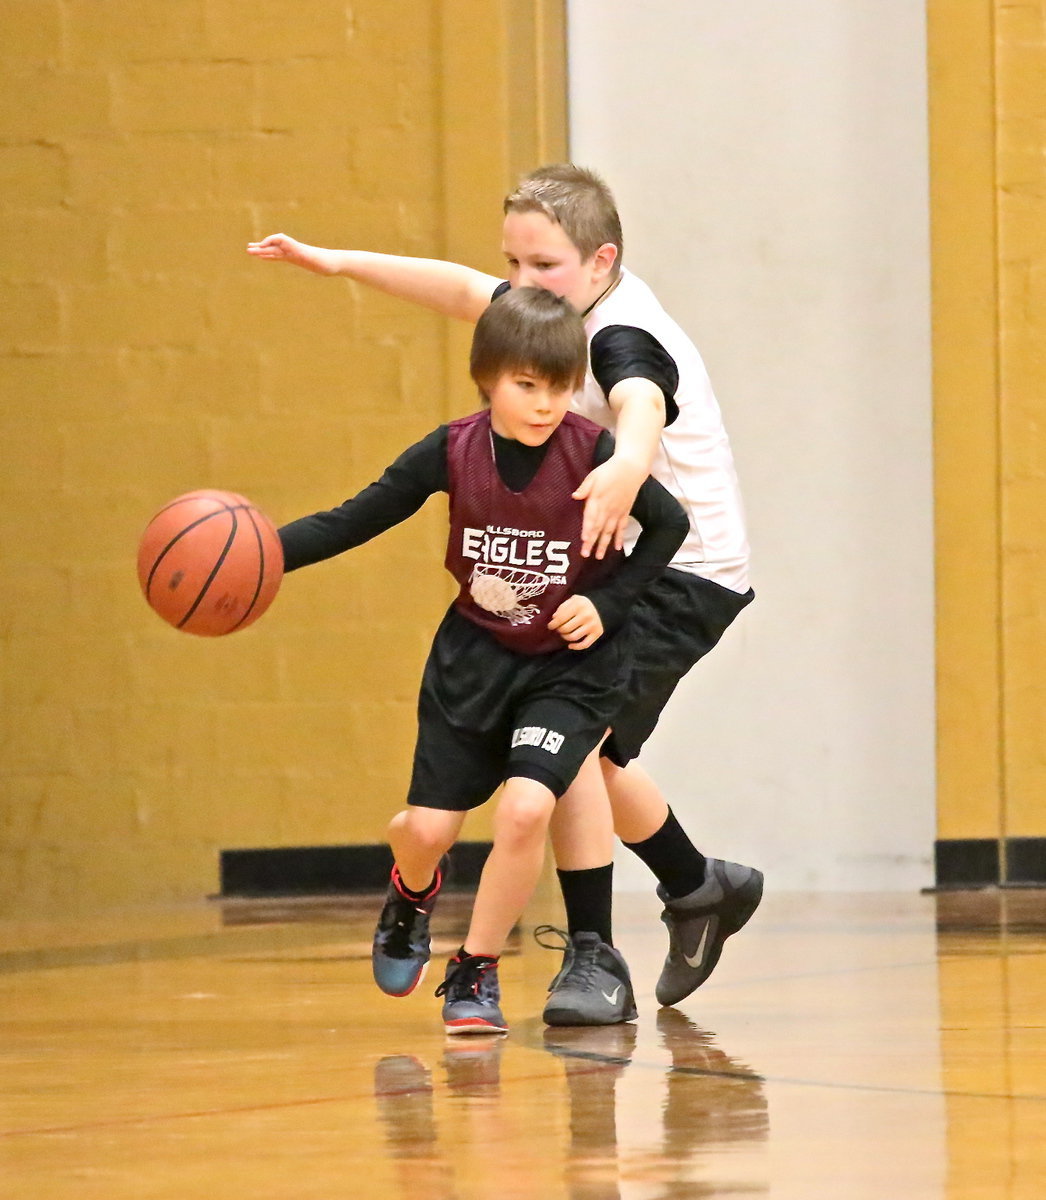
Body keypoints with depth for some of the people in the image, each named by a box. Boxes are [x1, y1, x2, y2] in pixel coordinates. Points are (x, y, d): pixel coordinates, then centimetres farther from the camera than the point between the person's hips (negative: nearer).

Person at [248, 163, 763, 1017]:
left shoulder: (623, 337, -26)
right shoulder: (569, 307, 2)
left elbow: (641, 404, -49)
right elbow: (463, 291, 18)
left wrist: (628, 467, -72)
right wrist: (342, 263, 15)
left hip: (685, 573, -10)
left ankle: (591, 959, -19)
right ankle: (699, 890, 42)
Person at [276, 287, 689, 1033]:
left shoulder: (593, 453, -20)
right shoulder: (452, 453, -14)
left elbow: (669, 523, -5)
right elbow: (352, 522, -10)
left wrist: (608, 603, -15)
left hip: (571, 663, -2)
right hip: (476, 655, 2)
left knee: (526, 806, -23)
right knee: (426, 828, 2)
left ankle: (474, 974, -1)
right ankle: (414, 897, 43)